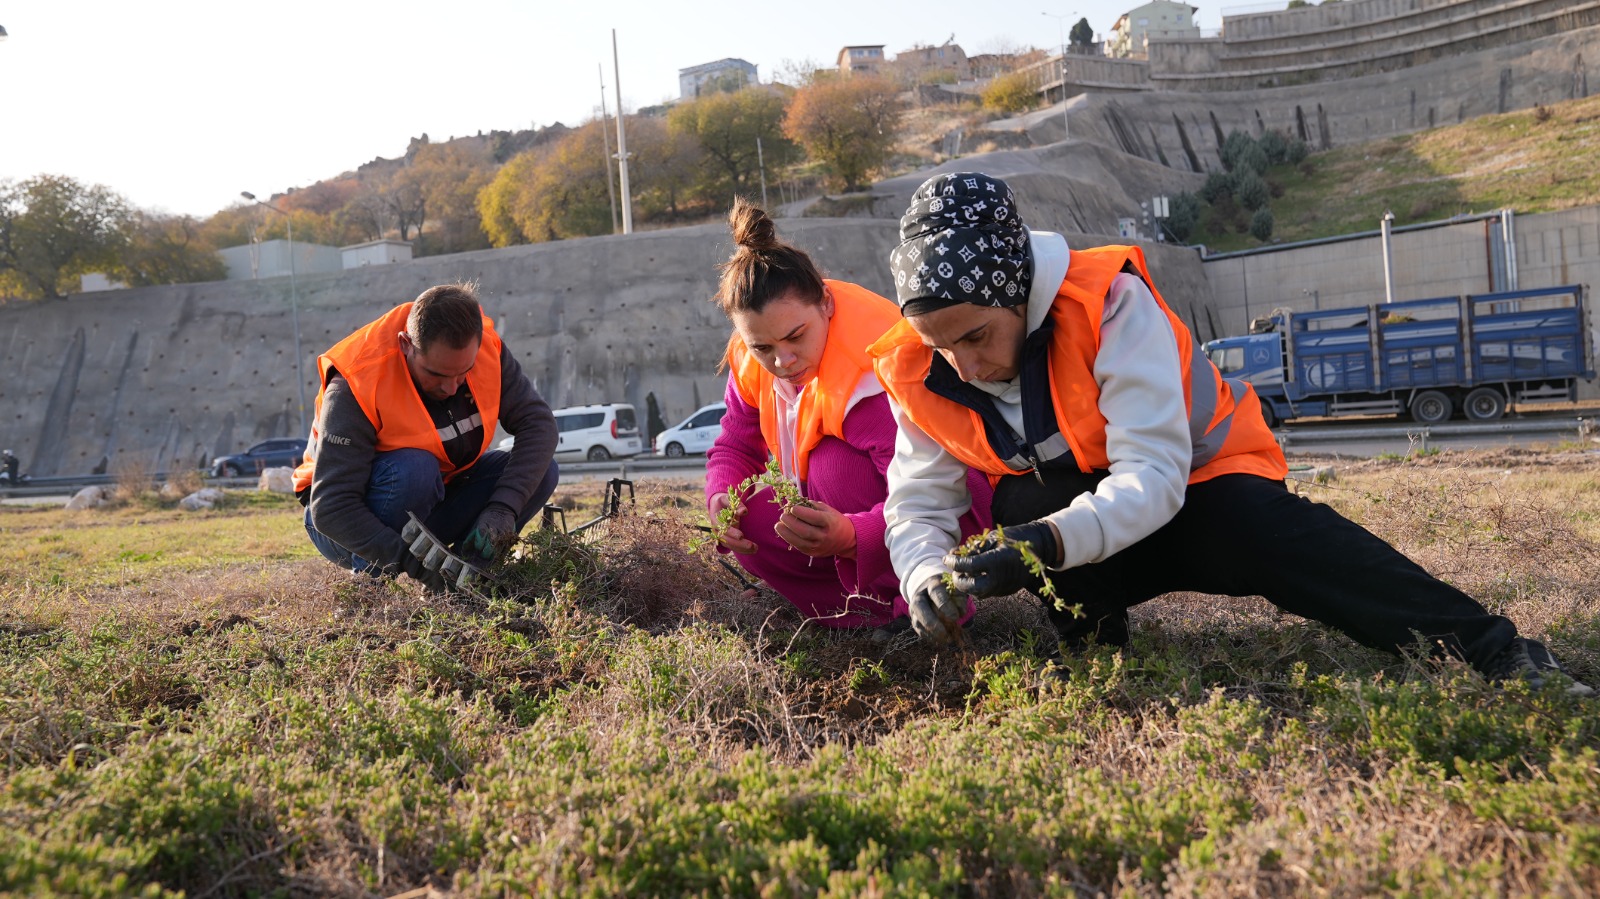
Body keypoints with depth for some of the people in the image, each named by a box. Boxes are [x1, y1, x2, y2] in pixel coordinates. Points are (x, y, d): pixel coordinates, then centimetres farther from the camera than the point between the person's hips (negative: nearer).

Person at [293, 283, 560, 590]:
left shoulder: (485, 347, -17)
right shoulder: (355, 388, -31)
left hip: (429, 499, 5)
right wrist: (412, 562, -43)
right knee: (413, 469, -38)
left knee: (540, 471, -16)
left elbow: (538, 422, -17)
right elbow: (330, 509, -33)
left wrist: (503, 507, -32)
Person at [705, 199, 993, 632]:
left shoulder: (871, 374, -34)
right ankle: (879, 612, -5)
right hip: (840, 516, 8)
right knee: (751, 521, -12)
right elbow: (734, 446, 3)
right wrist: (721, 498, -20)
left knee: (836, 464, -33)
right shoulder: (752, 360, -9)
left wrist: (851, 537, -55)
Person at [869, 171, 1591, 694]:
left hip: (1195, 485, -2)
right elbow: (916, 504, -8)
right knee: (1017, 503, -31)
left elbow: (1152, 478, -33)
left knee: (1262, 524, -34)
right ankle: (1089, 626, -11)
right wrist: (928, 578, -30)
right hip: (1079, 551, 3)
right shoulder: (919, 375, -14)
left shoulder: (1109, 301, -28)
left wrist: (1048, 542, -48)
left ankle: (1492, 650, -28)